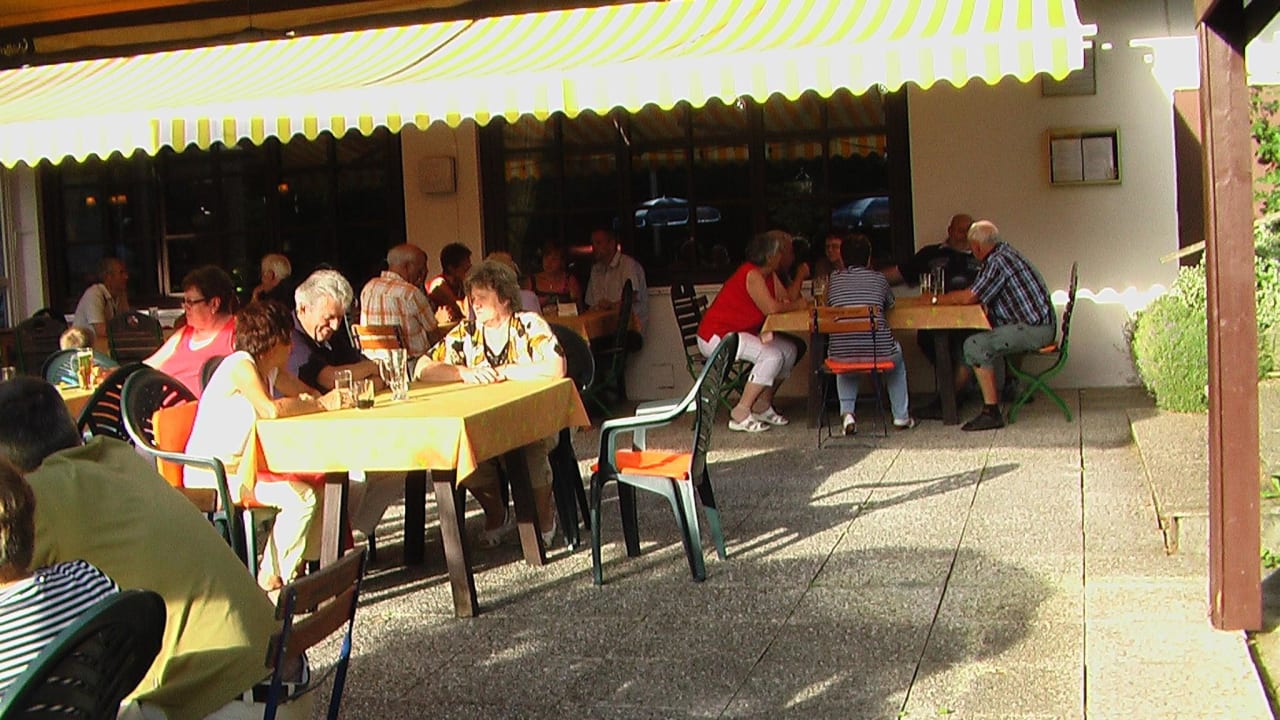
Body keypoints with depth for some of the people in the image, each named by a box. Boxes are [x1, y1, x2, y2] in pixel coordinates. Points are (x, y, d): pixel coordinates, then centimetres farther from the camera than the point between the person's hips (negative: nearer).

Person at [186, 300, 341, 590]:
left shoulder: (271, 370, 11)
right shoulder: (240, 365, -16)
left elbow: (309, 395, 12)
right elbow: (271, 409, -32)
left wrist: (332, 398, -11)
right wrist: (321, 404, -20)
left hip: (240, 466, 10)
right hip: (210, 475, -10)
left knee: (318, 483, 6)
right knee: (300, 496, -22)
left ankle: (301, 564, 11)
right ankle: (274, 578, -8)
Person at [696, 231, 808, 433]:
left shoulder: (769, 274, 9)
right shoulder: (752, 275, -22)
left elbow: (785, 299, 5)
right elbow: (771, 308, -30)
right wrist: (796, 305, -15)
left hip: (742, 333, 10)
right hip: (716, 336, -10)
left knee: (790, 349, 2)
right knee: (772, 356, -26)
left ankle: (762, 406, 8)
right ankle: (741, 414, -21)